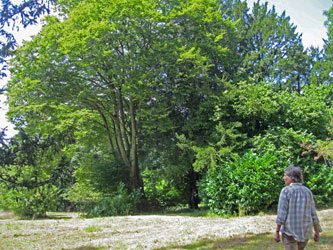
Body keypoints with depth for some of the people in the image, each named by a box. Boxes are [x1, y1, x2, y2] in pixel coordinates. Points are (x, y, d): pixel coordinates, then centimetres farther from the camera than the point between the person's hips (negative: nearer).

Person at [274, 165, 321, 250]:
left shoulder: (286, 191, -11)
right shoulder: (307, 191, 3)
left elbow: (281, 213, -14)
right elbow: (313, 214, 5)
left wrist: (277, 232, -9)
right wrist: (317, 232, 14)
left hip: (290, 232, -5)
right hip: (305, 233, 5)